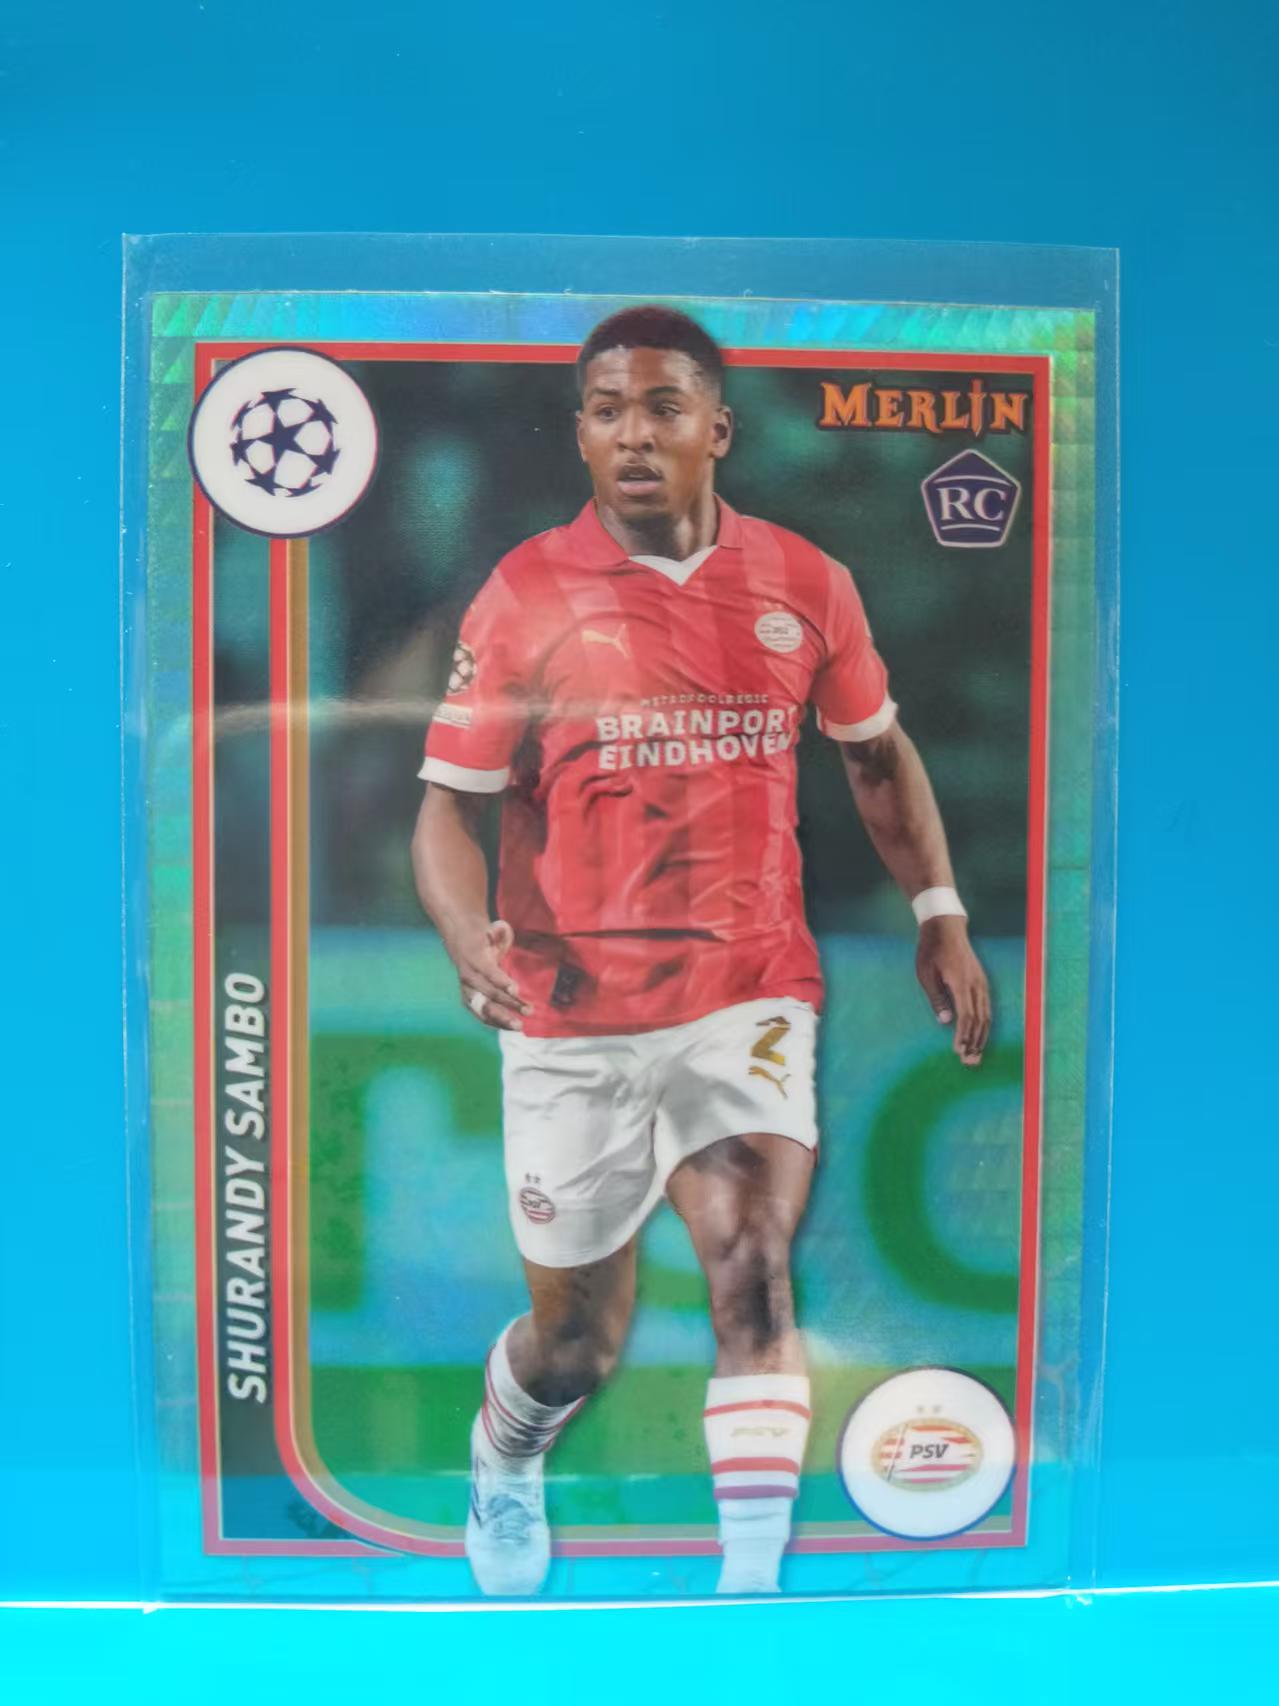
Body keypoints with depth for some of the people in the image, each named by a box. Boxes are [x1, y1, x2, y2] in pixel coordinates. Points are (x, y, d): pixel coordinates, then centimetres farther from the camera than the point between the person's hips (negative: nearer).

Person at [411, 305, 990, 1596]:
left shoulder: (805, 583, 2)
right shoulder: (523, 595, -5)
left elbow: (875, 751, 15)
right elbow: (450, 805, -4)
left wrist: (939, 916, 10)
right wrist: (468, 936, -23)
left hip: (750, 996, 1)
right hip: (572, 1016, -1)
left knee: (752, 1272, -17)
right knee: (577, 1342, 15)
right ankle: (503, 1459, 49)